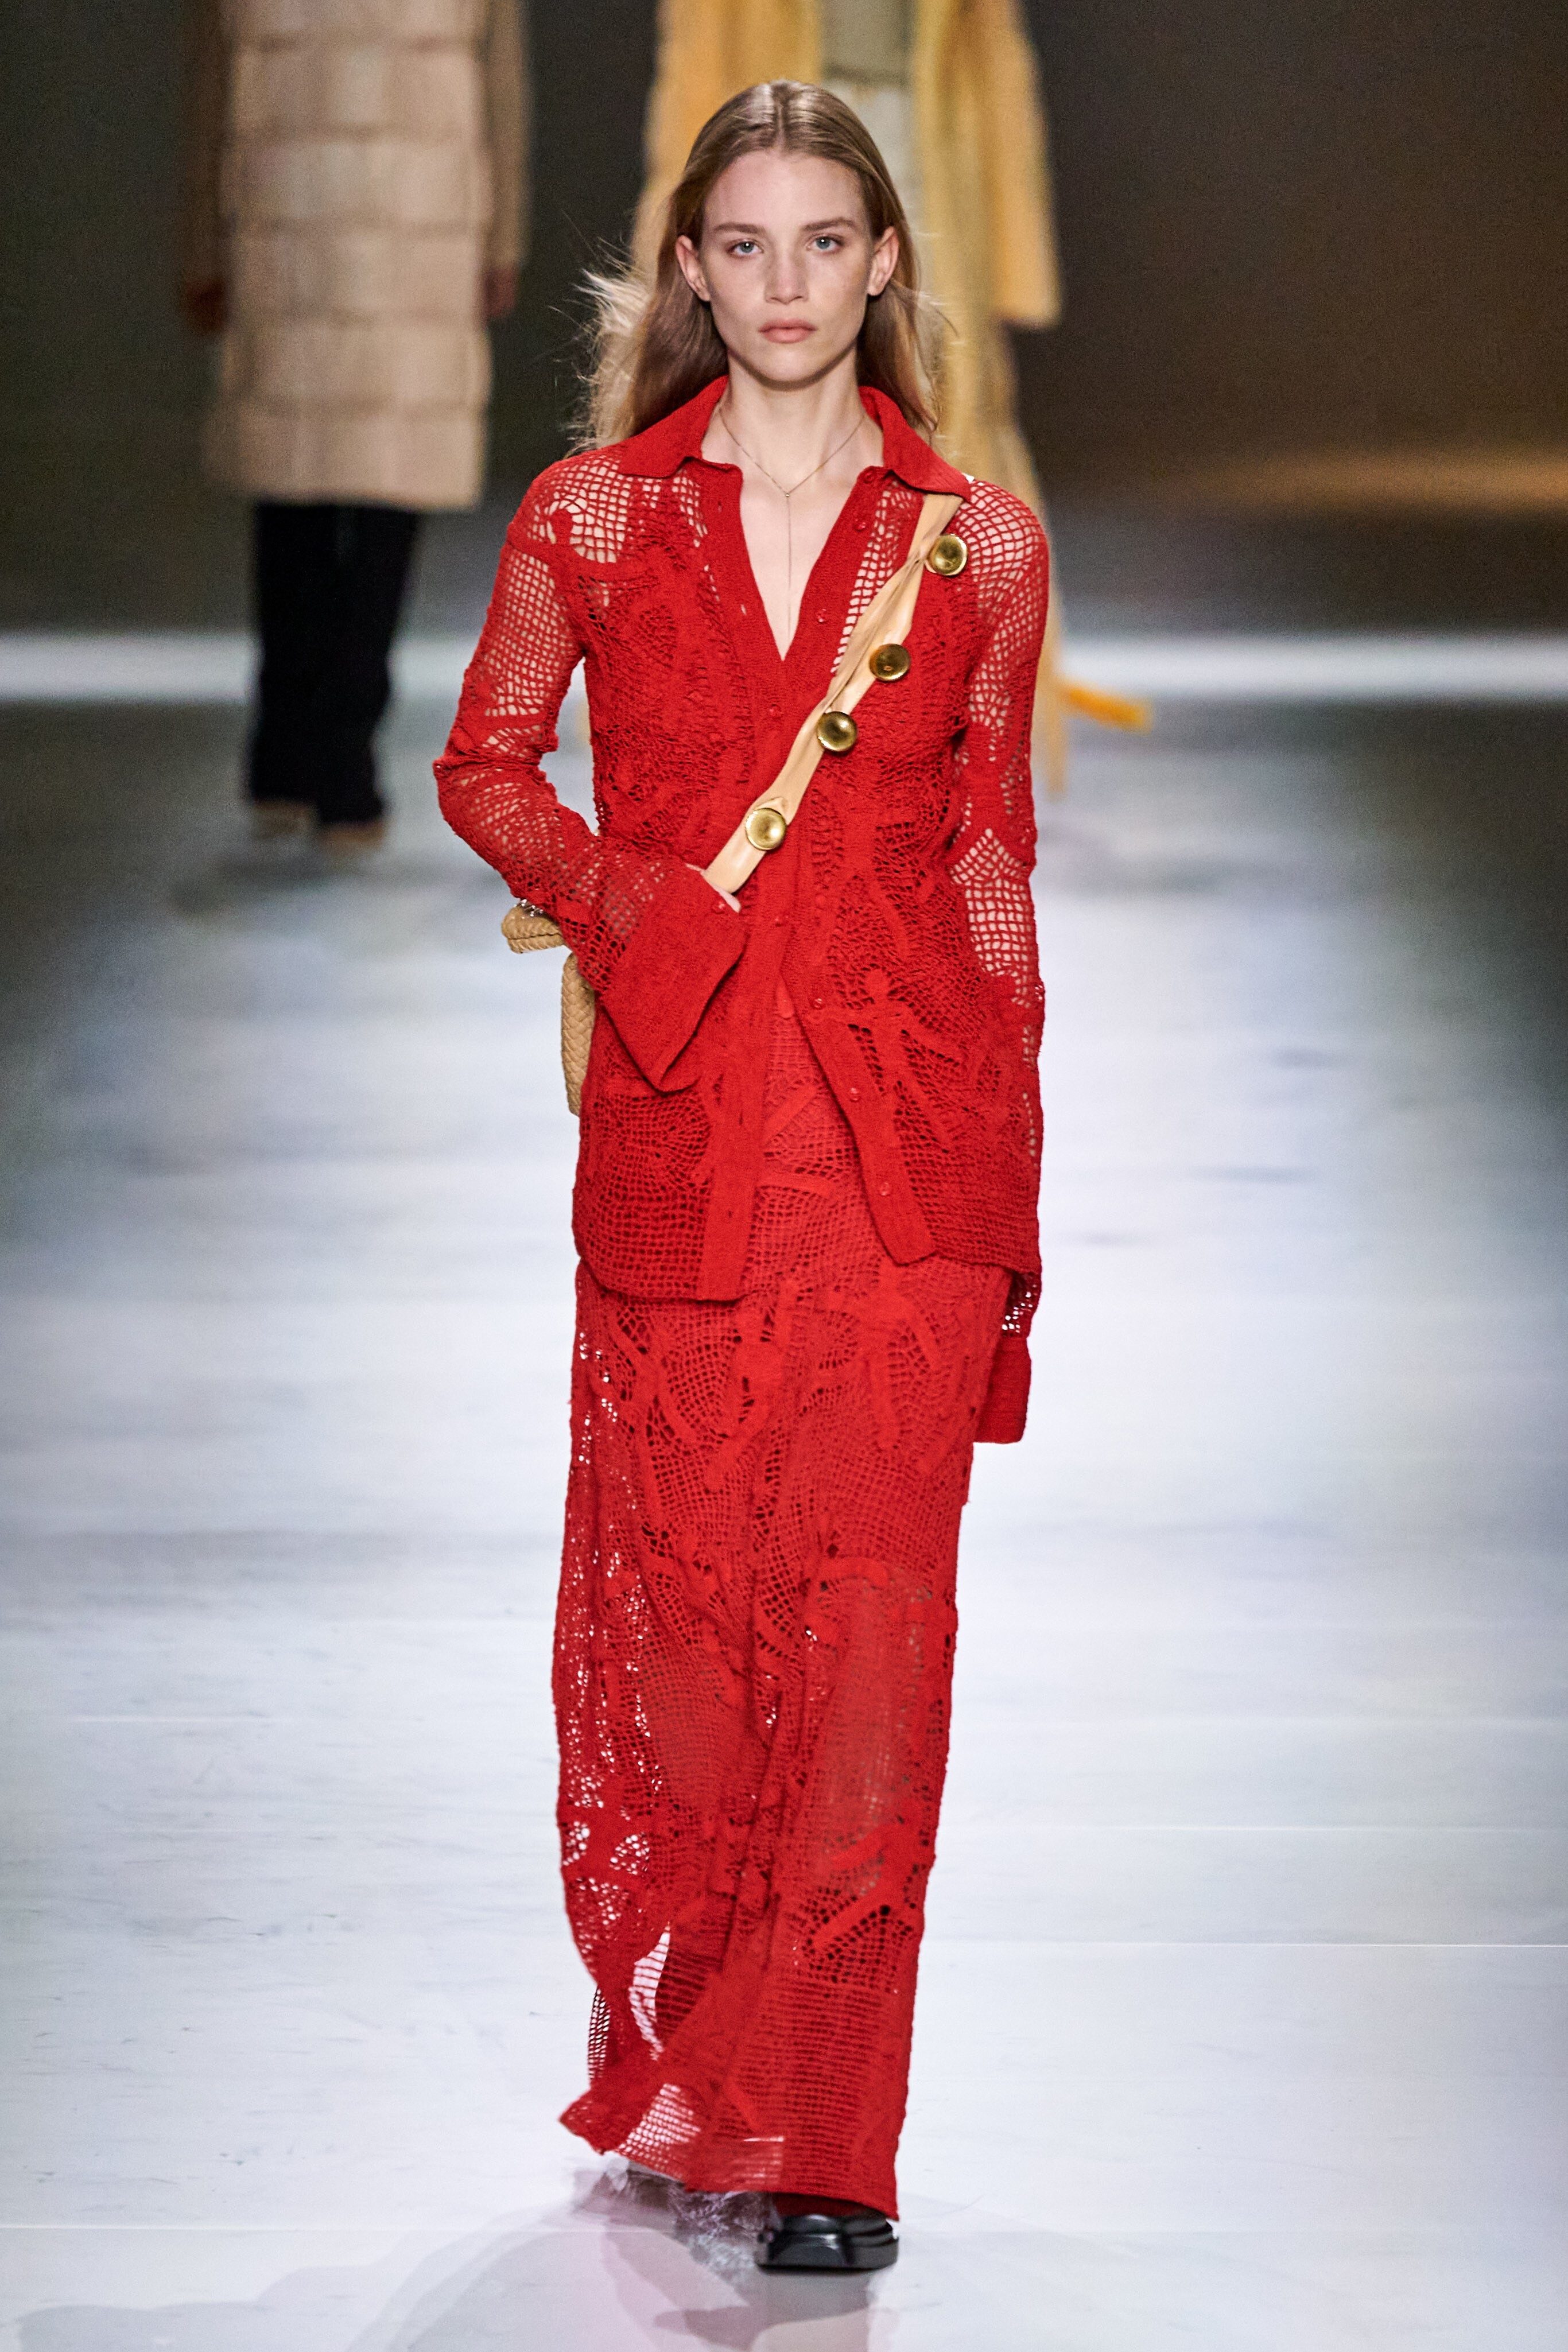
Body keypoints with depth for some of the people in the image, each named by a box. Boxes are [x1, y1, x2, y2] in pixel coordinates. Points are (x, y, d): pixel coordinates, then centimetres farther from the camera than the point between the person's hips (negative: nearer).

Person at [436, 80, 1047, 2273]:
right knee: (676, 1607, 6)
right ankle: (680, 2062, 26)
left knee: (871, 1619, -5)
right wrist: (630, 907, -6)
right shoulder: (595, 519, 4)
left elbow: (995, 863, 9)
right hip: (679, 1124, 1)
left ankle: (823, 2140, 0)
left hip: (904, 1133, -1)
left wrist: (1016, 1185, 8)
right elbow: (486, 765, 13)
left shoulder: (975, 544, 4)